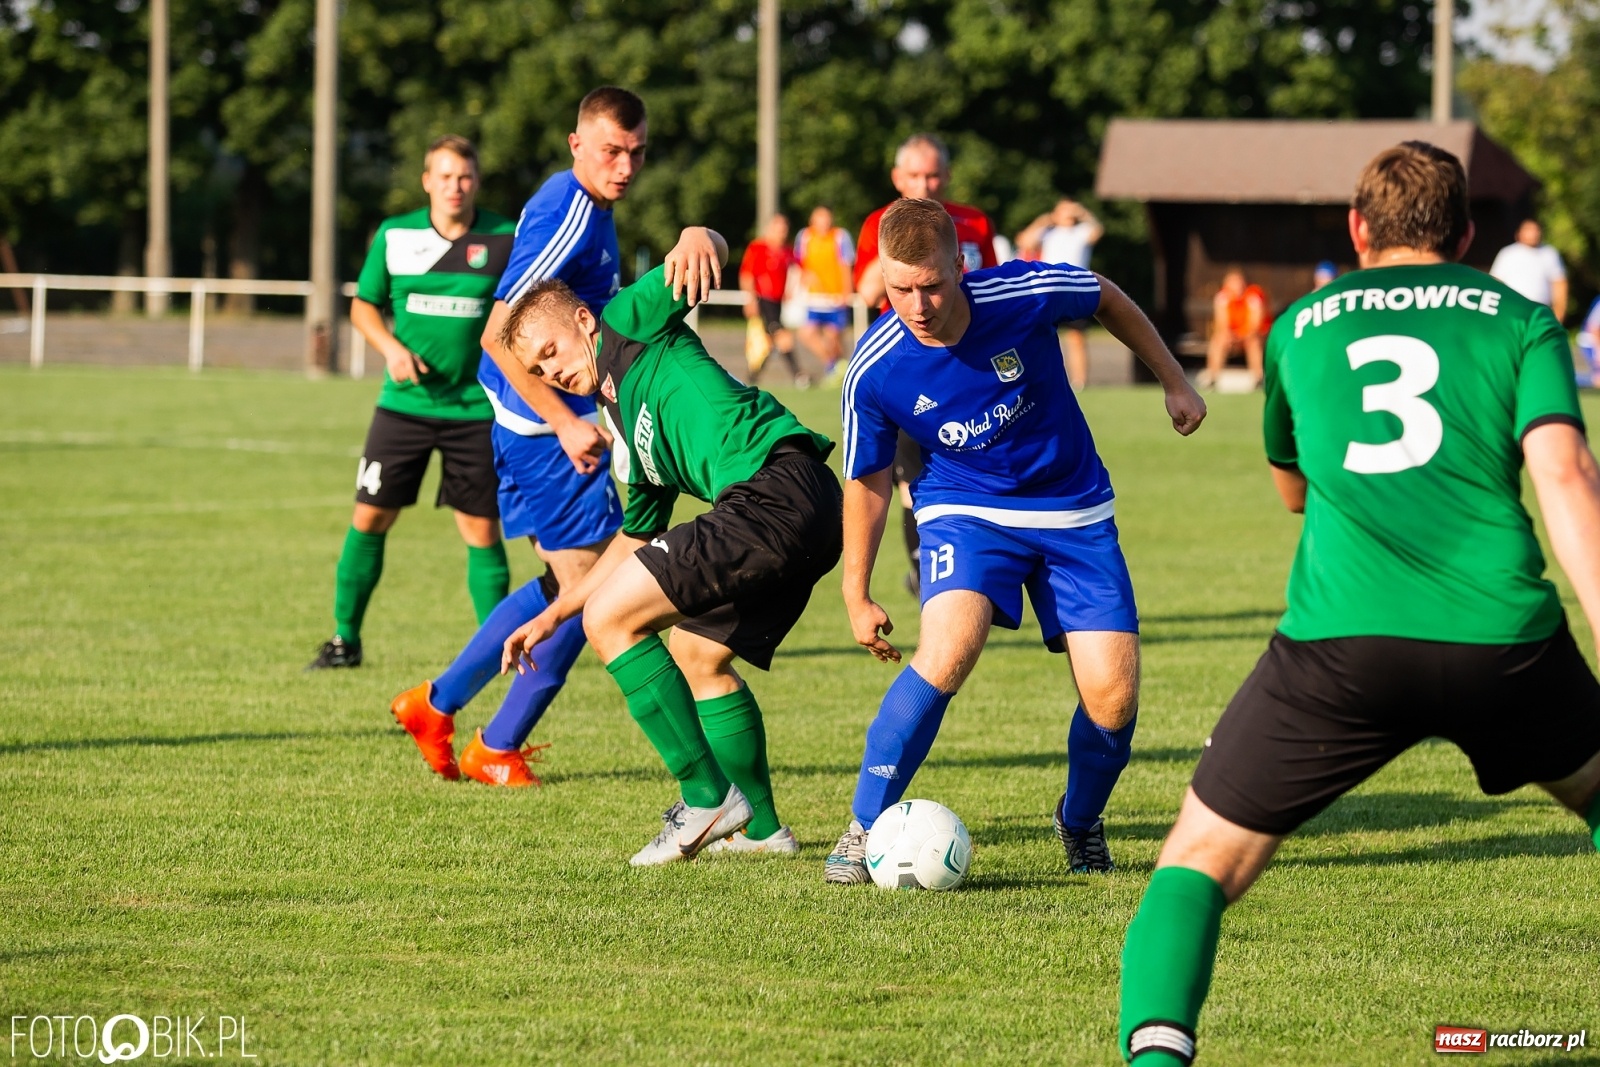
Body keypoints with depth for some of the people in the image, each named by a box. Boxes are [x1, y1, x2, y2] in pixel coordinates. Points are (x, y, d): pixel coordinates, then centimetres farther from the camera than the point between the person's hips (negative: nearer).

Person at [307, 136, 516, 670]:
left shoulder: (506, 239, -3)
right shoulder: (394, 236, 1)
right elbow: (364, 305, 11)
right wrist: (391, 347, -7)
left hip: (476, 408, -1)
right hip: (404, 402, 1)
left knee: (482, 530, 0)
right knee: (370, 517, 2)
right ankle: (345, 640, 13)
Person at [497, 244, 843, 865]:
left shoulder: (627, 325, 6)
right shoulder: (626, 426, 28)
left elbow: (714, 247, -9)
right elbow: (638, 539, 38)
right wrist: (551, 616, 39)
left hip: (776, 483, -10)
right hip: (812, 511, 10)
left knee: (609, 619, -6)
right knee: (695, 655, 26)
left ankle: (708, 795, -6)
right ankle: (760, 826, 30)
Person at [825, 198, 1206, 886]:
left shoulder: (1025, 294, -23)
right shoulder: (874, 372, -19)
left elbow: (1109, 301, 1)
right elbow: (866, 481, -2)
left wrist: (1174, 382, 8)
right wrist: (857, 594, 2)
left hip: (1075, 511, 1)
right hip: (966, 510, -1)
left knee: (1113, 696, -9)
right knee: (948, 651, -31)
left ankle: (1080, 823, 24)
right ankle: (864, 827, -16)